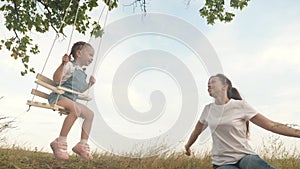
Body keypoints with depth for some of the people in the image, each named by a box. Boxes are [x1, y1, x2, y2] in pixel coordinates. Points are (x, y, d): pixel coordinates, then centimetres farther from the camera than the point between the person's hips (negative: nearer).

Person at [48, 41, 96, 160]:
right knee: (76, 109, -36)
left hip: (71, 100, 9)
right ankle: (60, 143, -30)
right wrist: (63, 64, -29)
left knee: (90, 114, 4)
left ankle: (83, 145, 6)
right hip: (59, 97, -9)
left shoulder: (82, 73, 20)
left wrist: (90, 84, 16)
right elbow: (56, 80, -20)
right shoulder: (70, 66, -8)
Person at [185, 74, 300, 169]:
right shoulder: (208, 109, 6)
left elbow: (272, 125, -4)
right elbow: (197, 131, 23)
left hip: (245, 157, -2)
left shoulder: (240, 105, -3)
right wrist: (187, 146, 36)